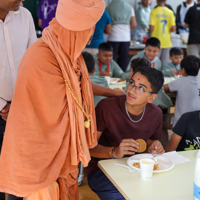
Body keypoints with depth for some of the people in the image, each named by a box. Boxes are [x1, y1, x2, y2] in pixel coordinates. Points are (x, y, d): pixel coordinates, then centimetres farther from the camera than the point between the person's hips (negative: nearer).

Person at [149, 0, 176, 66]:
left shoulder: (154, 12, -7)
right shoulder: (170, 12, 0)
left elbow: (151, 28, -14)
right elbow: (173, 29, -4)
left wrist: (150, 31, 8)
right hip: (167, 42, 2)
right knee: (165, 64, 7)